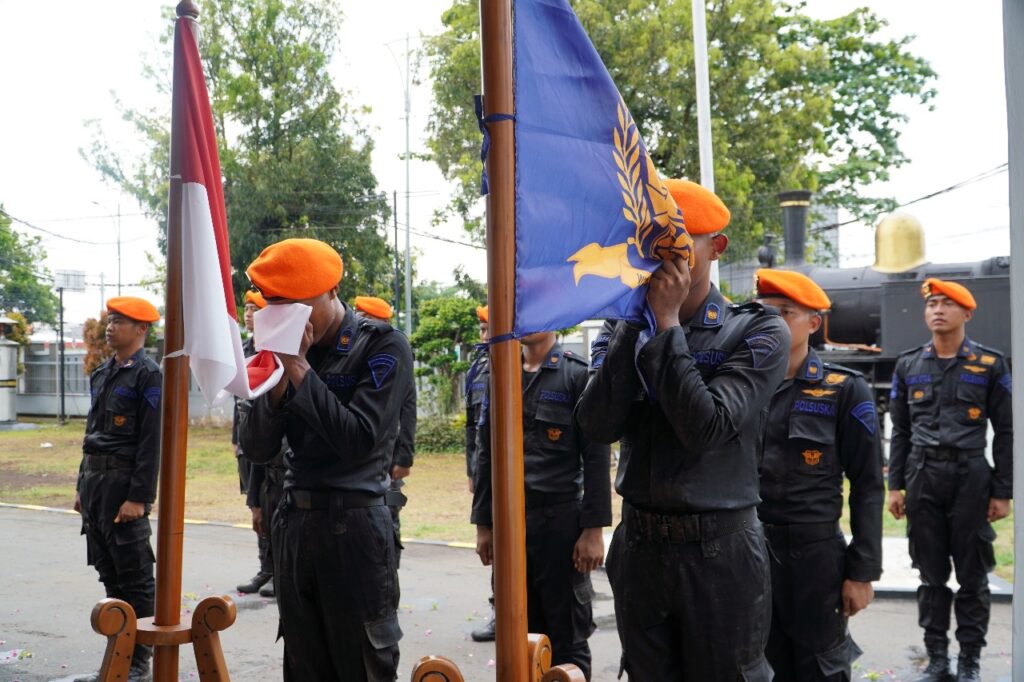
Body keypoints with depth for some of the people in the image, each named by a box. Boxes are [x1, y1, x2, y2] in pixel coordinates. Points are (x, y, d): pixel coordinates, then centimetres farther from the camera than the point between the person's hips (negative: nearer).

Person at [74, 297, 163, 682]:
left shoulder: (149, 376, -10)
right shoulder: (101, 375, 15)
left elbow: (151, 443, -15)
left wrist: (138, 498, -20)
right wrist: (82, 485, 17)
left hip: (124, 484, -8)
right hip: (95, 481, 8)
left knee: (135, 578, -1)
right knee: (110, 575, 13)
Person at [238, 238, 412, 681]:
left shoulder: (382, 346, -8)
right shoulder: (287, 350, 7)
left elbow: (359, 440, -20)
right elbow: (256, 449, 3)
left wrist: (299, 368, -18)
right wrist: (278, 378, -12)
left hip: (355, 526, -5)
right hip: (293, 523, 6)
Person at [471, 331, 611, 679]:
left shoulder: (578, 374, -4)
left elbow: (596, 457, -8)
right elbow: (486, 453, 13)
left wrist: (593, 528, -13)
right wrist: (484, 523, 10)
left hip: (560, 520, -5)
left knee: (567, 639, 4)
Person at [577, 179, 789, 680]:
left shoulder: (757, 332, -7)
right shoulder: (621, 330, 5)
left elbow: (705, 428, -21)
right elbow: (597, 426, -11)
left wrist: (667, 323, -17)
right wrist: (637, 319, -13)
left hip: (720, 549, -3)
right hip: (638, 545, 4)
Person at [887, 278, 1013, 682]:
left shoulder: (990, 365, 2)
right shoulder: (908, 366, 10)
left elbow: (1006, 432, 2)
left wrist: (1003, 492, -3)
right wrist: (895, 485, 6)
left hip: (971, 476, -2)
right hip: (922, 477, 2)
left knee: (972, 575, 3)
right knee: (931, 575, 7)